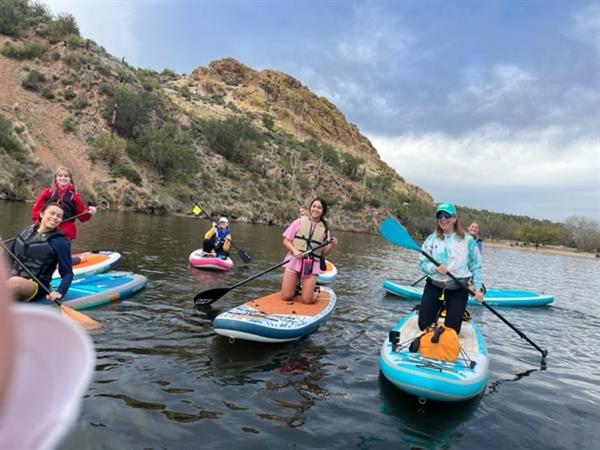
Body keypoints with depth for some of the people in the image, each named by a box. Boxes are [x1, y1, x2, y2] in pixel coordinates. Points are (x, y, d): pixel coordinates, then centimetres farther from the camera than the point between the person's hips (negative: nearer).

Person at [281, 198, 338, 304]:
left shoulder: (324, 229, 10)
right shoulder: (299, 221, 5)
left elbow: (323, 253, 11)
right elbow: (286, 241, 3)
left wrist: (332, 245, -8)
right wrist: (295, 250, -14)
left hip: (312, 265, 1)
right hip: (294, 260, 0)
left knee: (307, 300, -8)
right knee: (286, 297, -4)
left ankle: (315, 292, 25)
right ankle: (295, 287, 29)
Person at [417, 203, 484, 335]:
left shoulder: (467, 240, -3)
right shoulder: (432, 239, 1)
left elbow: (476, 266, 0)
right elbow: (423, 262, -2)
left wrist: (478, 288, -9)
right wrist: (435, 268, -22)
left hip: (458, 288, -1)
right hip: (434, 285, 1)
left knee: (452, 330, 0)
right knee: (424, 325, 2)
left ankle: (459, 311, 33)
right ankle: (436, 307, 32)